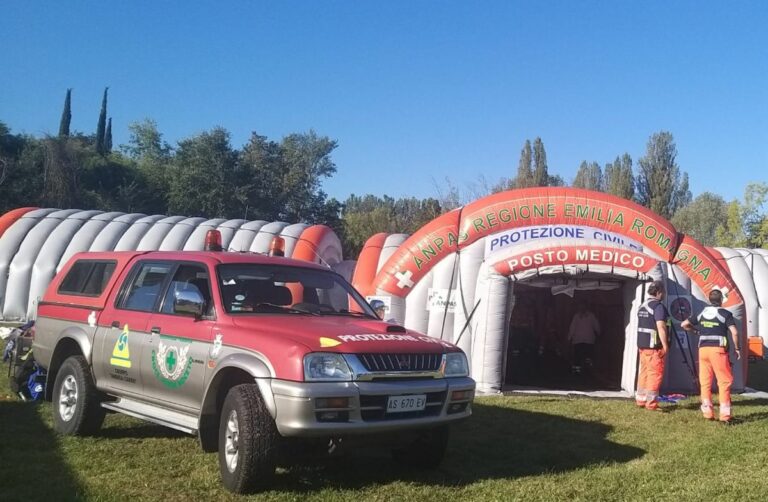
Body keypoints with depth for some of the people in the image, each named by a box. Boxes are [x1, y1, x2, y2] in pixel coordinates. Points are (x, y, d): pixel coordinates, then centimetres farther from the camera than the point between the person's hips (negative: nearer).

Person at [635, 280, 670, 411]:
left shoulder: (642, 306, 15)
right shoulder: (658, 306, -13)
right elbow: (660, 327, -19)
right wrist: (665, 346, -17)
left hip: (642, 345, 9)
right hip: (654, 346, -9)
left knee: (644, 373, 13)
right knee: (655, 373, -6)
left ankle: (641, 400, 16)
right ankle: (651, 403, -7)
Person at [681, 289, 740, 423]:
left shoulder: (701, 313, 12)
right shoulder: (725, 313, 0)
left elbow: (684, 324, 16)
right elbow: (734, 332, -9)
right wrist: (737, 348, 3)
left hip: (703, 349, 4)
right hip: (718, 349, -4)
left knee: (705, 381, 9)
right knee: (724, 381, 0)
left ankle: (707, 412, 10)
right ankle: (725, 414, -4)